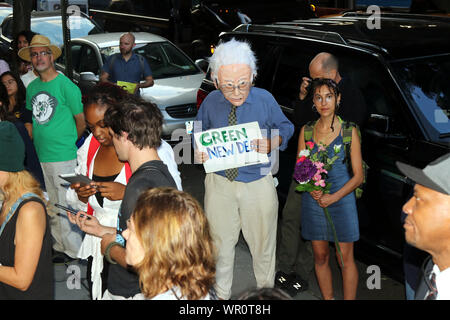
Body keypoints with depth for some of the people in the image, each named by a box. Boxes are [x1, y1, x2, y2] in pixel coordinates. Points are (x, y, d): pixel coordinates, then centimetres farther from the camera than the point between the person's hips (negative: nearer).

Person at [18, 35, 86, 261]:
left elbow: (81, 122, -2)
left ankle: (73, 250, 10)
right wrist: (40, 141, 10)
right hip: (40, 157, 7)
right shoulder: (32, 87, 11)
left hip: (64, 157, -6)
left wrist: (65, 141, 6)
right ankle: (59, 247, 26)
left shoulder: (66, 86, -8)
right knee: (52, 207, 14)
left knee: (66, 205, -1)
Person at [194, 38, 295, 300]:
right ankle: (221, 295, 38)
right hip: (219, 182, 1)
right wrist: (200, 151, -12)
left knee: (263, 245, 15)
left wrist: (272, 142, -21)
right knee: (220, 244, 16)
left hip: (258, 184, -1)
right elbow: (199, 132, 9)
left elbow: (287, 128, 1)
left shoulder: (265, 99, -11)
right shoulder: (211, 102, -8)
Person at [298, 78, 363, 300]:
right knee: (320, 257, 11)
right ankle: (328, 298, 26)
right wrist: (312, 190, -11)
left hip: (341, 200, -3)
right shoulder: (306, 130, 5)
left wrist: (333, 197, -15)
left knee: (345, 260, 1)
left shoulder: (348, 131, -4)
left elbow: (358, 176, -4)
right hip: (312, 202, 3)